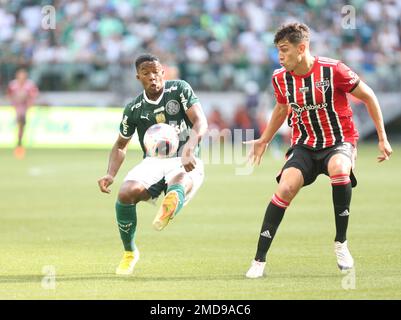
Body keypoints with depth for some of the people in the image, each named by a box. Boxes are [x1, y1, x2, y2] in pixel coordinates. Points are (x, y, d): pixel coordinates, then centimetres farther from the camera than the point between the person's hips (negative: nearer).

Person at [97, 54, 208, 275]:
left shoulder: (179, 89, -1)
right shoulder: (134, 109, 7)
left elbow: (200, 122, -12)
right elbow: (120, 145, 19)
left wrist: (189, 150, -32)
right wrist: (111, 175, 0)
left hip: (185, 163, -2)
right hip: (153, 162, 2)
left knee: (180, 183, -38)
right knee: (125, 194, -23)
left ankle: (166, 212, -72)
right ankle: (129, 253, -2)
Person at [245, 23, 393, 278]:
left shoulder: (332, 70, -17)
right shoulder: (281, 78, -3)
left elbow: (368, 96, -5)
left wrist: (383, 138, -4)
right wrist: (264, 140, 22)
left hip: (339, 141, -3)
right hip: (304, 145, 3)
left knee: (339, 169, -38)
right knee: (286, 188, -22)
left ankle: (341, 243, -19)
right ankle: (259, 261, -15)